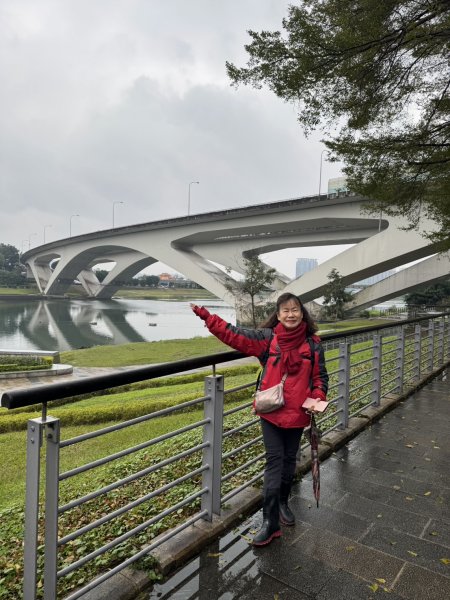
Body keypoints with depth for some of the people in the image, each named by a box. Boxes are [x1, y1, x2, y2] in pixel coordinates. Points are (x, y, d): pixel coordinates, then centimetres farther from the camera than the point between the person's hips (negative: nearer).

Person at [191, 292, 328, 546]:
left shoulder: (313, 344, -3)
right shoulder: (267, 337, -7)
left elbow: (320, 377, 5)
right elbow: (235, 334, -12)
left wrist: (318, 399, -12)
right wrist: (206, 316, -18)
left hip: (298, 413, 2)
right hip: (271, 411, -2)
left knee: (289, 461, 18)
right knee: (274, 463, -1)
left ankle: (283, 502, 44)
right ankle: (270, 523, 11)